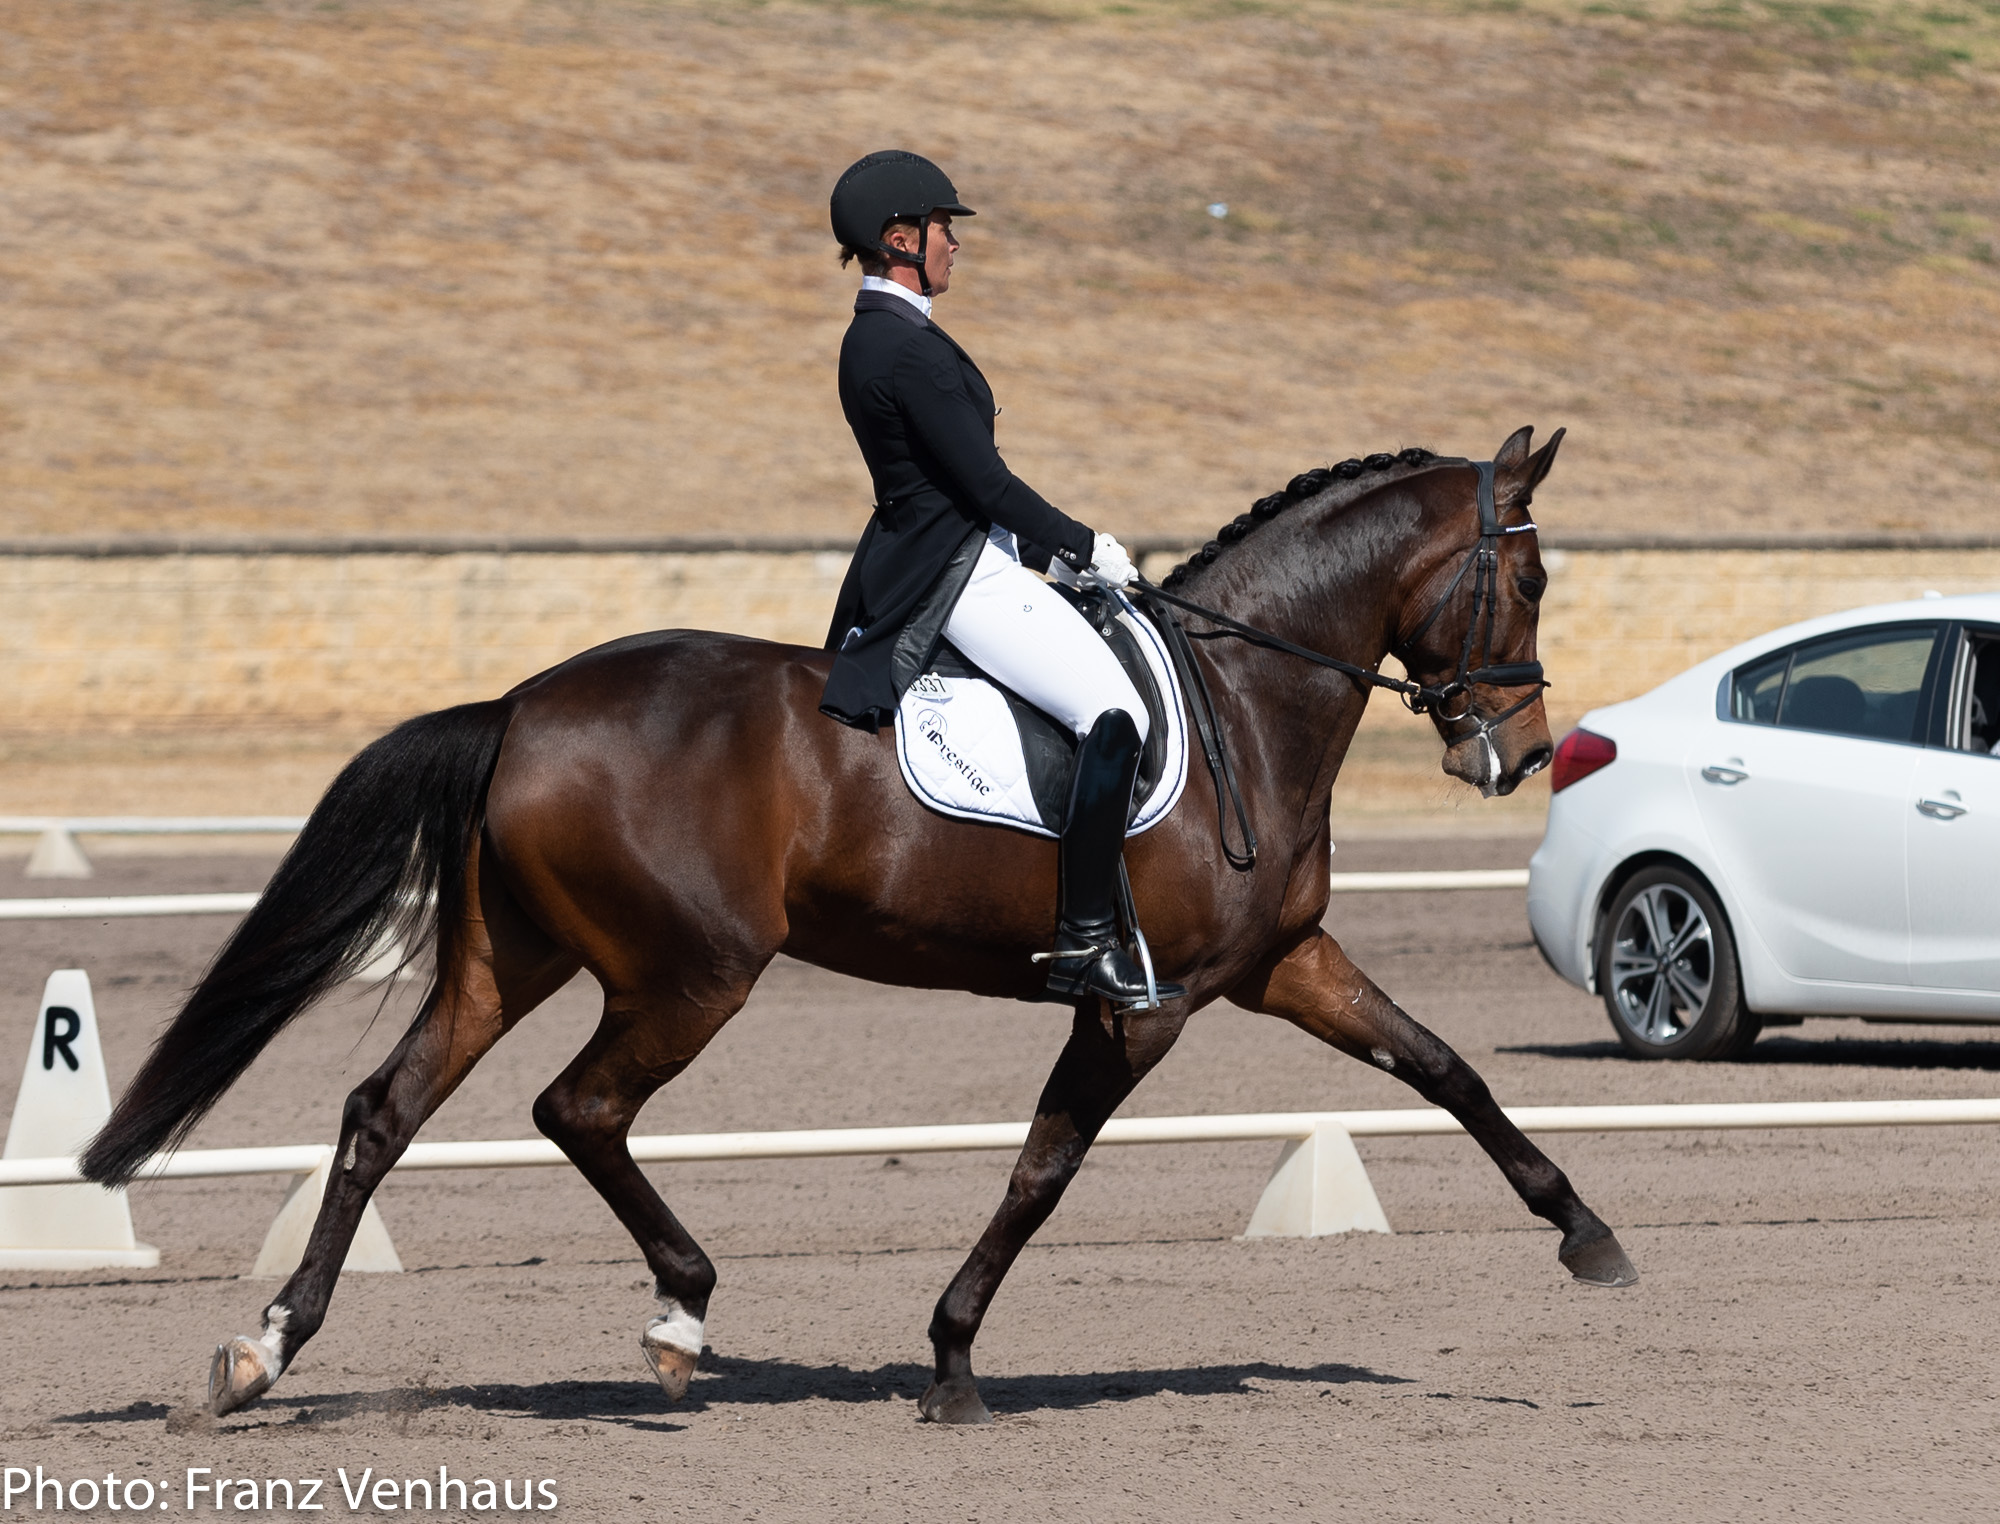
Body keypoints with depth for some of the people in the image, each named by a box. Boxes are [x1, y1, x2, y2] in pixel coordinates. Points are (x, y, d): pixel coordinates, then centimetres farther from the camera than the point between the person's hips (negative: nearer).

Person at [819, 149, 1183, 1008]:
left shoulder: (873, 339, 14)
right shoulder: (911, 349, -19)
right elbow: (986, 484, -19)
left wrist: (1048, 549, 17)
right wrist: (1083, 547, -6)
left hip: (922, 568, 11)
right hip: (959, 575, -11)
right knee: (1114, 713, -20)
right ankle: (1084, 945, -22)